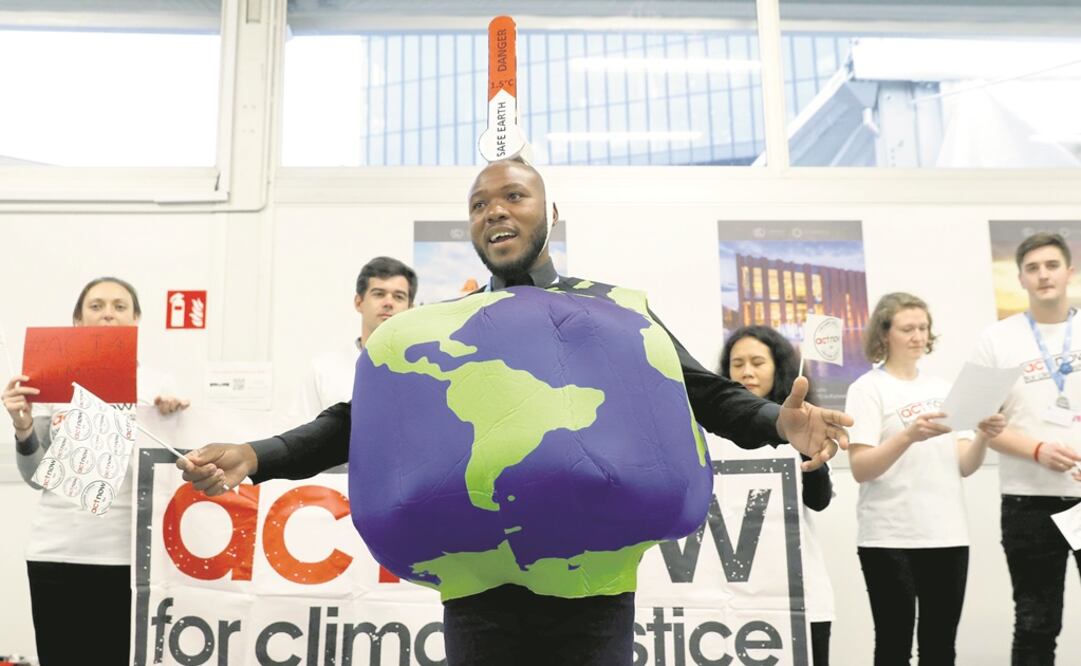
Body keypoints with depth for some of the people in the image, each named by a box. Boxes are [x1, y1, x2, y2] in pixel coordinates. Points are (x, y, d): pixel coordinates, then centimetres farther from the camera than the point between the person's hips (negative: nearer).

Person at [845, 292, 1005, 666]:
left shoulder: (942, 388, 13)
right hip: (890, 538, -5)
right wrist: (908, 436, -27)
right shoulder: (868, 388, -3)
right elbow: (860, 470, -13)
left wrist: (984, 437, -11)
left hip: (948, 535, 5)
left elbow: (964, 466, 9)